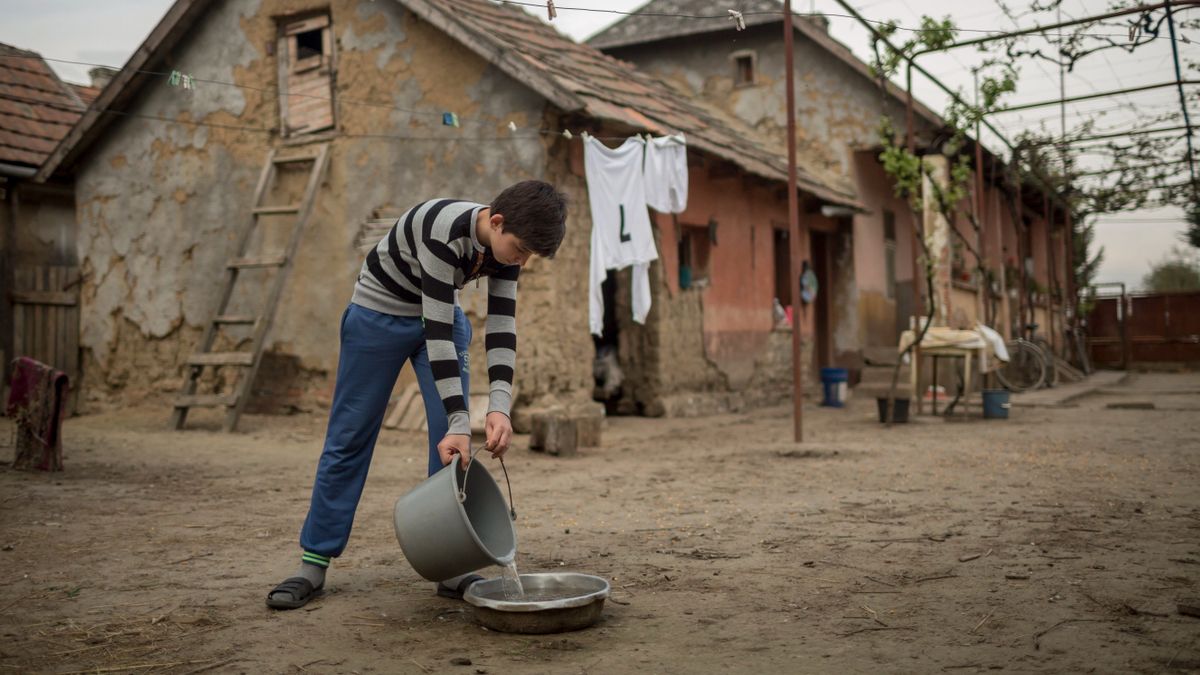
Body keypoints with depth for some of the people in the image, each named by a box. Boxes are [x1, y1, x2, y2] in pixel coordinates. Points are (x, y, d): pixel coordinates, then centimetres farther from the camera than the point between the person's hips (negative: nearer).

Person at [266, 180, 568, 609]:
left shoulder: (506, 240, -15)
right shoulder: (445, 231, -36)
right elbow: (438, 331, -37)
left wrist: (499, 407, -28)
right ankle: (314, 563, 10)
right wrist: (459, 421, -38)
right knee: (350, 438, 0)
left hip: (442, 317, 6)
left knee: (453, 443, -5)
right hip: (379, 314, -6)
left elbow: (502, 328, -16)